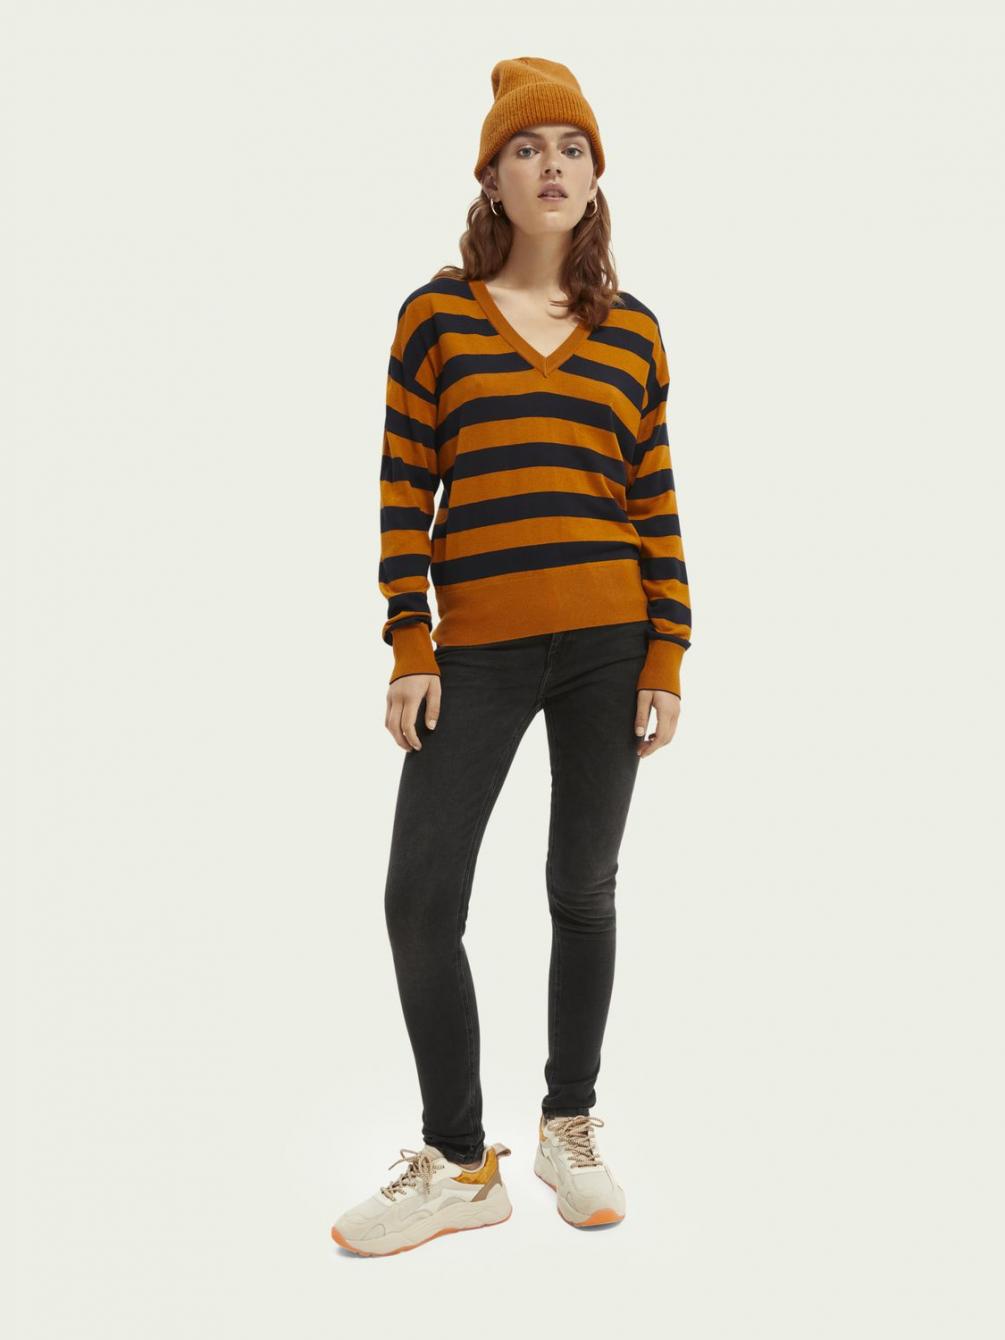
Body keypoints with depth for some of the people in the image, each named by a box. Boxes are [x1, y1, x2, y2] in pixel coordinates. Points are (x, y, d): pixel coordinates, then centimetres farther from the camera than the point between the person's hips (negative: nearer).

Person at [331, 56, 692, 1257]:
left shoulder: (633, 332, 8)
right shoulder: (435, 316, 4)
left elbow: (657, 502, 7)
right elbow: (403, 490, 1)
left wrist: (668, 655, 0)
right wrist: (409, 650, -5)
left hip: (608, 645, 1)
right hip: (477, 651, -1)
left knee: (584, 891, 9)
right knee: (420, 901, -4)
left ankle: (569, 1129, 28)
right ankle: (458, 1163, 14)